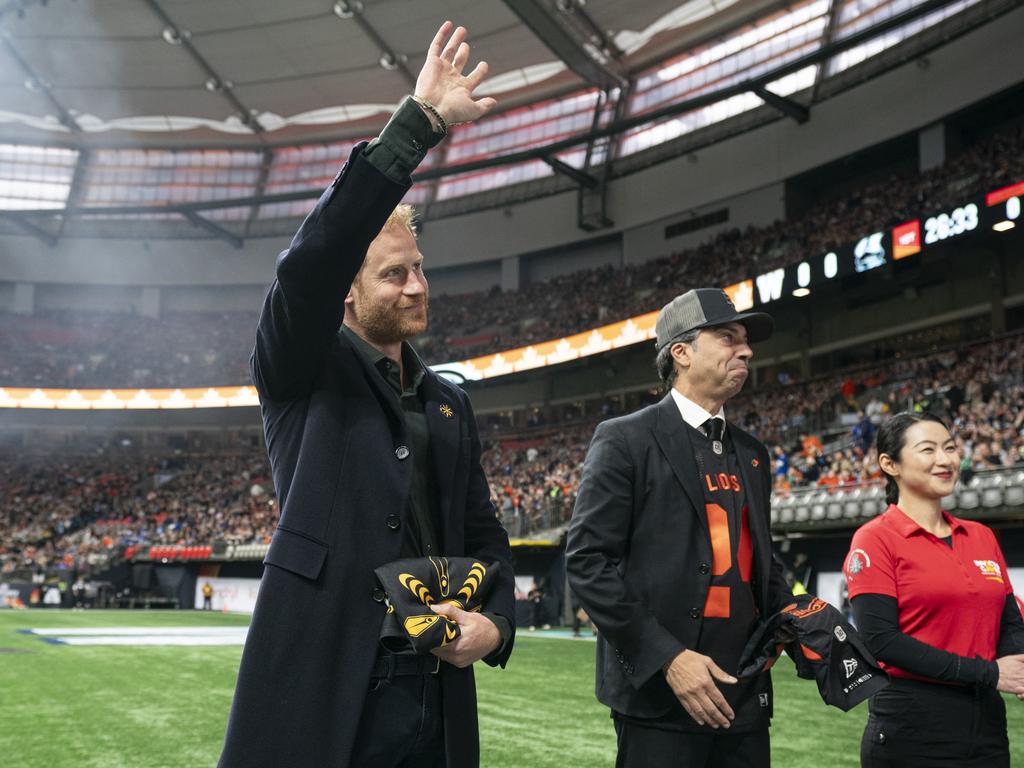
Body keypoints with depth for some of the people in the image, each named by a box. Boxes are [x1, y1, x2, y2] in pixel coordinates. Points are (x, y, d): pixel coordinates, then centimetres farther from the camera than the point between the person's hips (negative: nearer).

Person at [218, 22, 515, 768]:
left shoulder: (450, 402, 15)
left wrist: (496, 622, -3)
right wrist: (421, 121, -20)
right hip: (320, 698, -5)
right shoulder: (304, 373, 0)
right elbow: (311, 261, -19)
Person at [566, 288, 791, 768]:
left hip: (745, 695, 6)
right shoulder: (625, 439, -6)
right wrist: (667, 657, -18)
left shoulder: (752, 455, 15)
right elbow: (588, 561, -12)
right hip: (660, 696, -6)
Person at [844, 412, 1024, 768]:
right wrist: (987, 673, -17)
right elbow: (880, 638, -17)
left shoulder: (982, 537, 9)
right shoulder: (875, 539, -9)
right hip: (912, 726, -5)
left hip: (987, 721, 6)